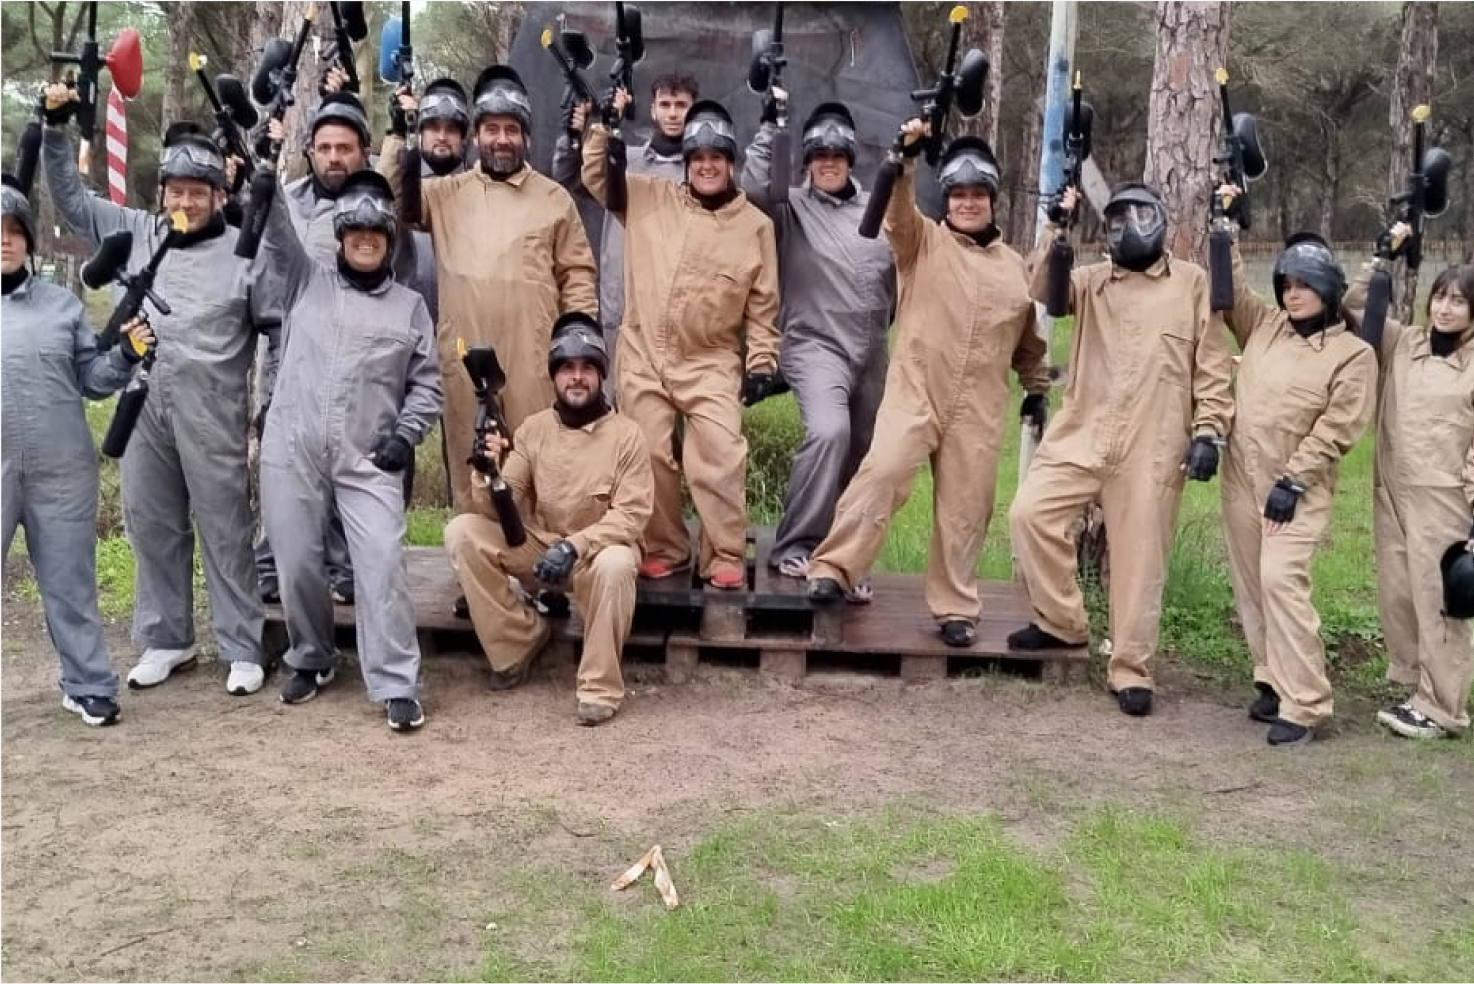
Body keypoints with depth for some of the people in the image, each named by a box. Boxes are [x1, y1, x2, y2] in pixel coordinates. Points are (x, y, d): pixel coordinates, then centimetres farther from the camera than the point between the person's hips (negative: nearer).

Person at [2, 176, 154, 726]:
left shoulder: (63, 305, 5)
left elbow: (91, 379, 7)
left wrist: (126, 355, -9)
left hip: (62, 471, 1)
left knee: (70, 582, 12)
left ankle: (88, 685, 23)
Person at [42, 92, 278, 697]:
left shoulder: (243, 252, -3)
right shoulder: (134, 233, 8)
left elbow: (279, 326, 1)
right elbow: (70, 198, 17)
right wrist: (55, 127, 7)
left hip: (213, 420, -4)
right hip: (142, 413, 4)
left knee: (224, 531, 3)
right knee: (152, 527, 12)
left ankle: (243, 649, 12)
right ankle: (165, 639, 26)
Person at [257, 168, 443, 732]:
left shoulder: (410, 306, 12)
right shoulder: (306, 282, 13)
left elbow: (427, 384, 10)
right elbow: (275, 236, 1)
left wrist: (405, 434, -3)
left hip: (369, 459, -1)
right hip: (292, 451, 1)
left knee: (383, 565, -10)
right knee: (297, 565, 7)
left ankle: (396, 685, -4)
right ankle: (310, 660, 29)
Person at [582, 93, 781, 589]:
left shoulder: (755, 224, 3)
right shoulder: (651, 198, 6)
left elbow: (762, 303, 5)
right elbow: (596, 177, 11)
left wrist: (761, 361, -1)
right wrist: (606, 122, 0)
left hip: (712, 363, -2)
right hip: (643, 355, 2)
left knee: (719, 455, -12)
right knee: (650, 455, 6)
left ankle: (725, 557, 0)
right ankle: (665, 548, 21)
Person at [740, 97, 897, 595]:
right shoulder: (792, 206, 1)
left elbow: (900, 270, 21)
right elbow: (753, 188, -19)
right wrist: (768, 125, -16)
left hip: (871, 352, 5)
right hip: (815, 344, -5)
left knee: (860, 458, 10)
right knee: (829, 431, -29)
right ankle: (794, 547, -18)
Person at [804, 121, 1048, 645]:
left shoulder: (1014, 266, 16)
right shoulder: (923, 240, 6)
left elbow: (1027, 337, 23)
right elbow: (899, 210, -14)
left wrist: (1037, 389, 22)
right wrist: (905, 156, -28)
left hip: (978, 409, 3)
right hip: (914, 391, -3)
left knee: (965, 507, 5)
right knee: (883, 470, -22)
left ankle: (955, 607, 17)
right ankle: (833, 567, -12)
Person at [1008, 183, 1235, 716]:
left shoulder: (1193, 282, 5)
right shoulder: (1091, 280, 13)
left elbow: (1213, 365, 3)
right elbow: (1043, 291, -7)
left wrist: (1208, 430, -5)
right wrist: (1056, 228, -16)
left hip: (1153, 446, -2)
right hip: (1082, 434, 3)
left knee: (1140, 557, 3)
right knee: (1030, 512, -11)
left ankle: (1130, 671, 16)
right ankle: (1062, 621, 10)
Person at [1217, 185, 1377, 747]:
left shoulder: (1353, 354, -6)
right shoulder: (1265, 325, 8)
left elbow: (1335, 431, -10)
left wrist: (1291, 483, -14)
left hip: (1297, 489, -6)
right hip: (1242, 478, 6)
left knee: (1281, 581, -16)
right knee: (1250, 585, 9)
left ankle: (1304, 704, -10)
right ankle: (1274, 680, 23)